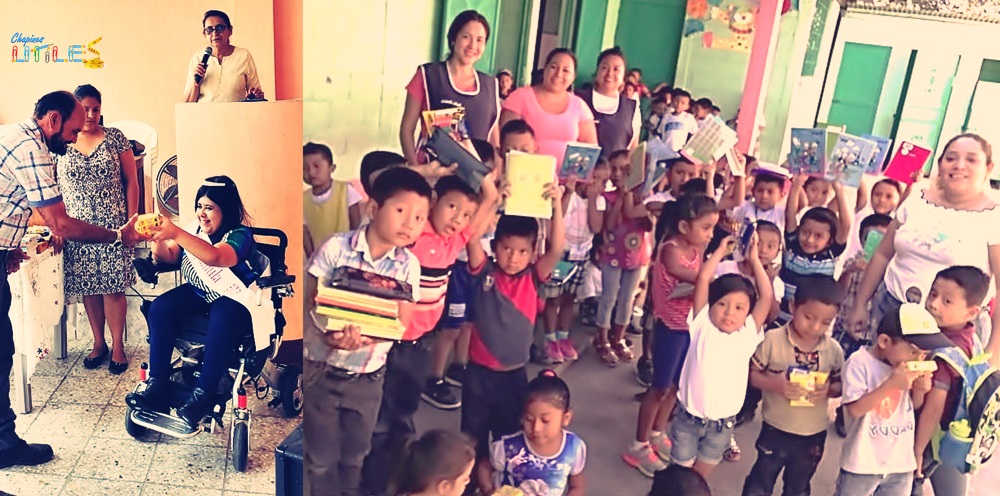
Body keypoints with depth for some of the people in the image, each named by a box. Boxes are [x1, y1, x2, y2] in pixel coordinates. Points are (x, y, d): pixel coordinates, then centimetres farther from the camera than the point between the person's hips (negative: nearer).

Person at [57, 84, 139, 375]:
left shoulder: (115, 138, 0)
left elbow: (131, 181, 2)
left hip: (113, 227, -2)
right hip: (77, 229, 2)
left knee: (113, 288, -1)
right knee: (88, 288, 8)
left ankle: (118, 347, 11)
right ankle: (98, 343, 23)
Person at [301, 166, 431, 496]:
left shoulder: (408, 265, -7)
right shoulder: (335, 248, -14)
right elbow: (309, 306, -12)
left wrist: (364, 339, -27)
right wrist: (328, 337, -29)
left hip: (368, 377, 2)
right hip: (321, 371, -2)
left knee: (355, 457, 19)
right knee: (322, 458, 13)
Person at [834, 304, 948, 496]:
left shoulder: (909, 365, -2)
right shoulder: (860, 362, -18)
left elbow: (915, 407, 11)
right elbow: (854, 409, -24)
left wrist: (919, 390, -11)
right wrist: (891, 383, -29)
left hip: (901, 463, 5)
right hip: (863, 463, -5)